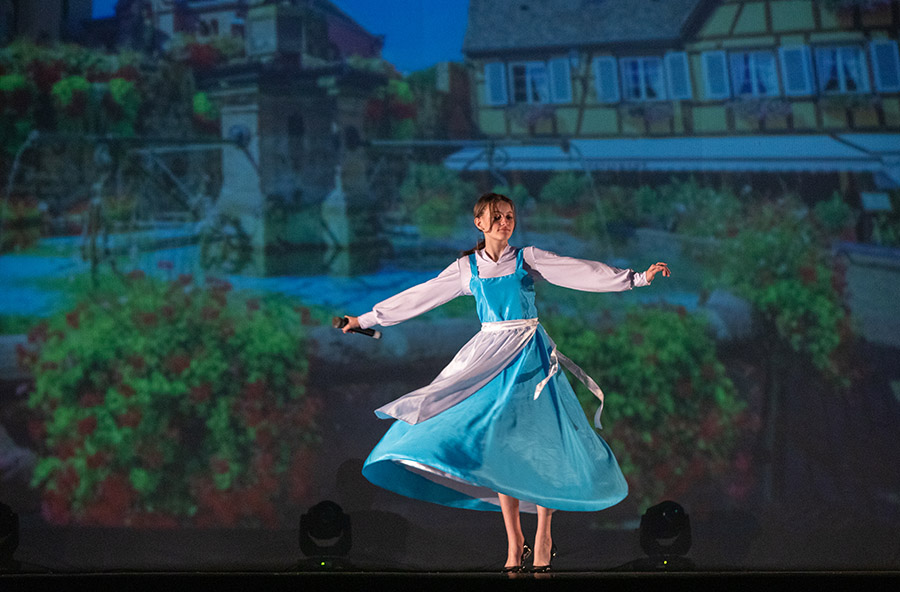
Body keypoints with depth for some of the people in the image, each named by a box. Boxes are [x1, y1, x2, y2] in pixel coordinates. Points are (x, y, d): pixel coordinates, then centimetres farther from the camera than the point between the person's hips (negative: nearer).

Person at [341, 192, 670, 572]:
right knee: (499, 445, -1)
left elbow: (583, 272, 0)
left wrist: (638, 278, -6)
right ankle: (514, 543, 6)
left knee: (540, 442, -5)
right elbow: (419, 297, 14)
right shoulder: (467, 268, 9)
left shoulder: (528, 259, 3)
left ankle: (543, 538, 5)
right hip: (491, 357, 2)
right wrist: (367, 319, 16)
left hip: (530, 355, -2)